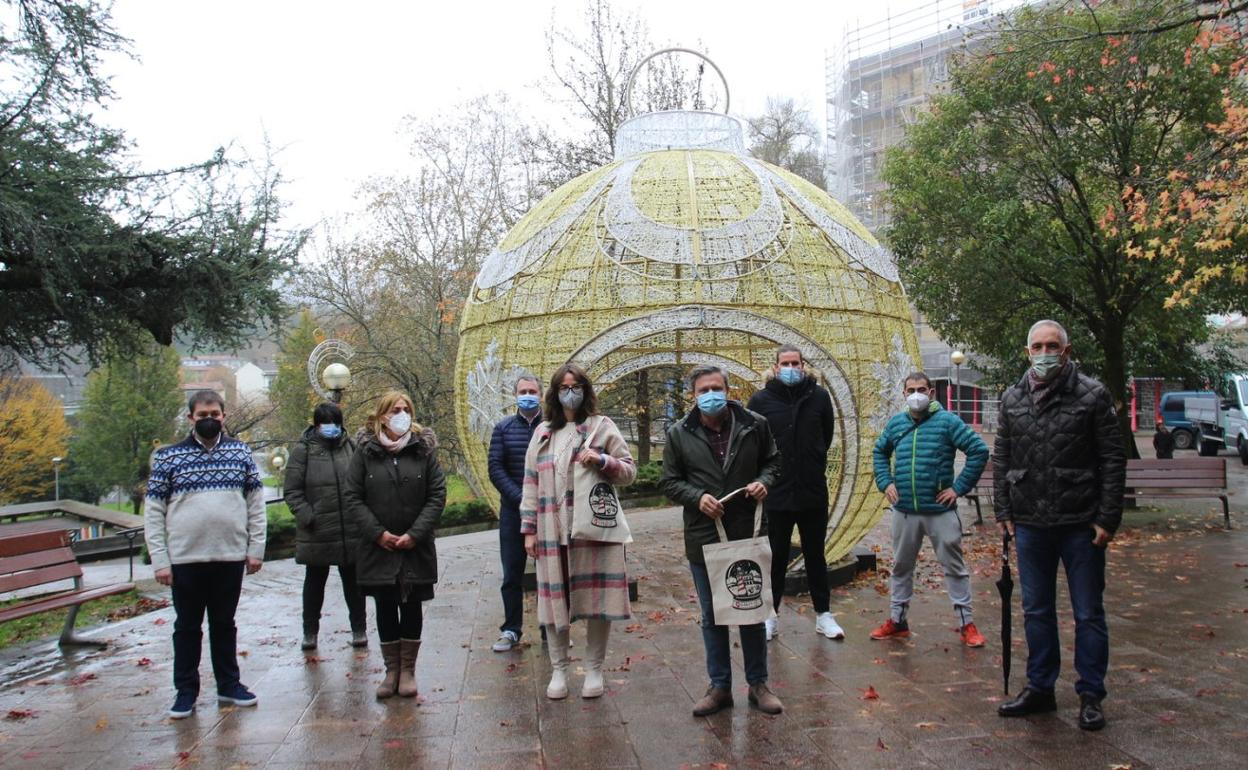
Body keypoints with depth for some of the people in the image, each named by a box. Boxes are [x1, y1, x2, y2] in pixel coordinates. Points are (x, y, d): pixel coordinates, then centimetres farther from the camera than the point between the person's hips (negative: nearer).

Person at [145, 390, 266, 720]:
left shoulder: (241, 452, 5)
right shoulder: (169, 457, 0)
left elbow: (256, 503, 7)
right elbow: (153, 512, 0)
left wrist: (255, 549, 1)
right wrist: (160, 561, -6)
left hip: (231, 557, 2)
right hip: (185, 559, -1)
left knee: (224, 624, 14)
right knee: (188, 627, 11)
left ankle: (229, 685, 26)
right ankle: (186, 691, 23)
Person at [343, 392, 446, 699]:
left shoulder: (424, 450, 0)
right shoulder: (365, 453, 1)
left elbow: (437, 495, -3)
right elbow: (352, 498, -2)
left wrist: (415, 533, -12)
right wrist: (378, 533, -11)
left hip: (416, 548, 0)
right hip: (377, 548, 0)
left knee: (411, 607, 7)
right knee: (385, 608, 8)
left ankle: (408, 670, 19)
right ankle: (391, 670, 20)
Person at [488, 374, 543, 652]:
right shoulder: (503, 428, 4)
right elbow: (495, 469, -1)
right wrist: (521, 498, -12)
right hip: (513, 511, 1)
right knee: (512, 574, 7)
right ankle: (511, 630, 17)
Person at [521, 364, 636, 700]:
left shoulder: (602, 427, 4)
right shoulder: (542, 433, 13)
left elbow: (629, 471, 3)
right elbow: (531, 483, 13)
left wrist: (602, 461, -16)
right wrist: (529, 529, 7)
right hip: (553, 531, 3)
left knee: (596, 597, 2)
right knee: (555, 599, 5)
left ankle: (594, 670, 16)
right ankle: (559, 670, 18)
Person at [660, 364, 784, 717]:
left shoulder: (754, 425, -1)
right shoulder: (679, 434, -2)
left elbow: (772, 460, 13)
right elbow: (669, 482, 3)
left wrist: (764, 481, -8)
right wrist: (697, 497, -15)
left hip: (747, 534, 0)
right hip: (703, 538, 0)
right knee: (712, 616, 11)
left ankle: (758, 684, 27)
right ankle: (720, 687, 24)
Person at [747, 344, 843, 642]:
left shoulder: (819, 396, -1)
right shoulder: (761, 400, -5)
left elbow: (826, 437, 12)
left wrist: (814, 465, 11)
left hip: (813, 493, 1)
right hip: (776, 494, -1)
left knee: (815, 556, 14)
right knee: (776, 558, 10)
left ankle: (823, 614, 26)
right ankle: (770, 616, 22)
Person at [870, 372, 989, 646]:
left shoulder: (947, 421, -6)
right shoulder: (896, 423, 6)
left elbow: (979, 450, -10)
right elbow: (879, 452, 22)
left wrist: (959, 487, -11)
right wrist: (885, 482, 7)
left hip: (940, 510, -4)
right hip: (903, 510, 4)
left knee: (954, 566, 5)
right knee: (901, 566, 14)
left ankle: (966, 623, 16)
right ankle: (897, 620, 26)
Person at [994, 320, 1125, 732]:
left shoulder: (1091, 395, -5)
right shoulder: (1012, 399, 7)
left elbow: (1113, 460, -5)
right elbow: (1001, 459, 11)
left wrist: (1107, 519, -9)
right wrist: (1003, 511, 6)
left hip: (1081, 524, -4)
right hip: (1030, 525, 4)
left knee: (1088, 613, 6)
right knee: (1036, 611, 13)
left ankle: (1091, 695, 19)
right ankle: (1040, 688, 26)